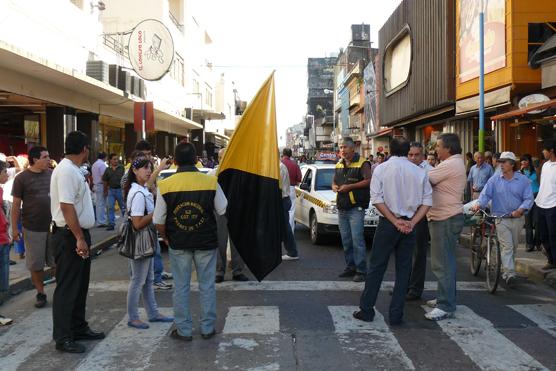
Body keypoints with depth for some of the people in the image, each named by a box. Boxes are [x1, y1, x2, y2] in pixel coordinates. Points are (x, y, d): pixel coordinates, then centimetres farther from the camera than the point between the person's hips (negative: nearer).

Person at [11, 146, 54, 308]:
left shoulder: (52, 174, 3)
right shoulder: (22, 178, -6)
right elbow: (16, 205, -3)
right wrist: (14, 228, -5)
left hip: (54, 226, 3)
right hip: (33, 229, -2)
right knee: (36, 264, 8)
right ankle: (40, 293, 23)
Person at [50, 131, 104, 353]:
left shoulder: (72, 170, 12)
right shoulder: (67, 171, -19)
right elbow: (66, 206, -25)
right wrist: (79, 238, -24)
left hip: (78, 235, 10)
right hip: (69, 237, -10)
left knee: (80, 286, 18)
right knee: (67, 288, -1)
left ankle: (78, 328, 29)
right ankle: (63, 337, 8)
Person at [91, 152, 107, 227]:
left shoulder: (94, 164, 15)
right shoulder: (102, 164, -13)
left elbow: (93, 176, 16)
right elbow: (103, 177, -18)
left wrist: (93, 187, 18)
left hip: (95, 185, 9)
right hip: (101, 185, -9)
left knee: (98, 204, 13)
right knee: (101, 204, -6)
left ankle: (99, 221, 17)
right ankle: (101, 222, -5)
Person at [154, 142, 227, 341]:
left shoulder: (165, 185, -9)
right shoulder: (211, 182, -10)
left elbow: (159, 222, -5)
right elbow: (223, 211, -2)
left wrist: (166, 237, 11)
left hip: (178, 244, 0)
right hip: (206, 242, 0)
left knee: (181, 287, 12)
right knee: (207, 286, 13)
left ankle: (183, 330, 20)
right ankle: (207, 328, 22)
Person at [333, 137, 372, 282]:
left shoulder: (362, 163, -6)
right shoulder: (339, 165, 16)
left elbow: (368, 181, -15)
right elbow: (334, 181, 25)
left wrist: (350, 186, -18)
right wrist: (334, 187, 1)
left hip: (356, 208, -7)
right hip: (341, 209, 7)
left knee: (357, 240, -9)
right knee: (346, 240, 11)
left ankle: (361, 270, -3)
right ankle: (350, 267, 21)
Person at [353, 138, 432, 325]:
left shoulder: (381, 169, -4)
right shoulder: (420, 172, 2)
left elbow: (377, 199, -12)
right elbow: (427, 202, -3)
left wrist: (395, 221, -10)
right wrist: (411, 223, -8)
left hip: (387, 224, -2)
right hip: (410, 225, 2)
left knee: (376, 267, 7)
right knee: (403, 269, 9)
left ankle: (366, 310, 12)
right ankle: (396, 315, 12)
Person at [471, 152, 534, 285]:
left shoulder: (523, 180, 1)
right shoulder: (495, 179, 1)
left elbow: (528, 198, -3)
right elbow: (485, 194, -6)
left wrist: (520, 210, -21)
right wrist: (479, 204, -26)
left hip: (517, 219, 2)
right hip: (501, 218, -2)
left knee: (513, 247, 14)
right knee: (507, 246, -13)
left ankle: (506, 270, 31)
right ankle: (510, 274, -17)